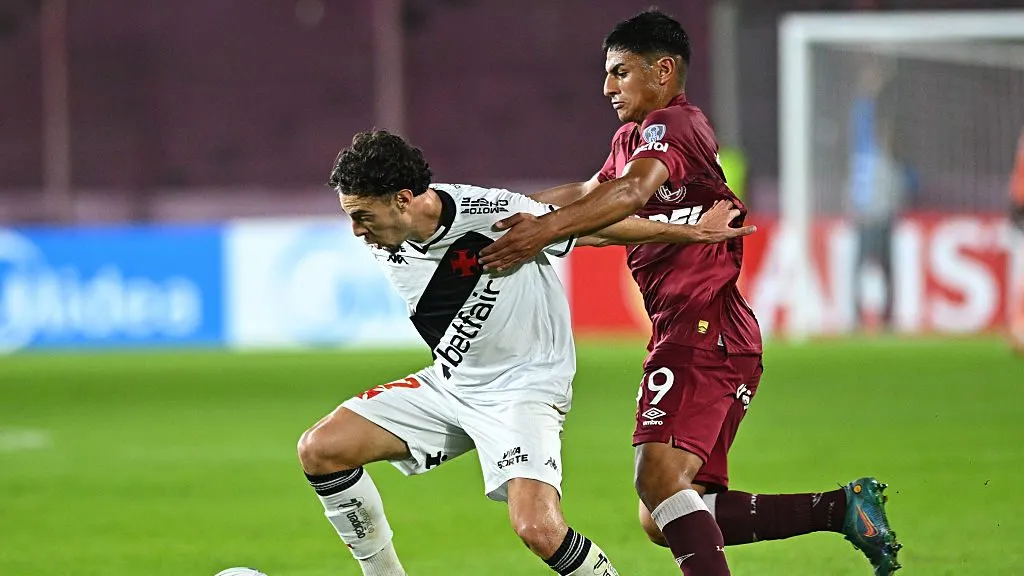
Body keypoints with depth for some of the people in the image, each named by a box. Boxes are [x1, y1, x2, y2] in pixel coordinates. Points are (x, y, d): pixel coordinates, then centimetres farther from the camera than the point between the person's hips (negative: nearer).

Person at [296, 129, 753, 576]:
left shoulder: (493, 214, -26)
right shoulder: (384, 247, -7)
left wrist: (694, 232, -2)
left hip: (524, 388, -6)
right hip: (447, 385, 6)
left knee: (538, 528, -28)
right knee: (319, 449, -7)